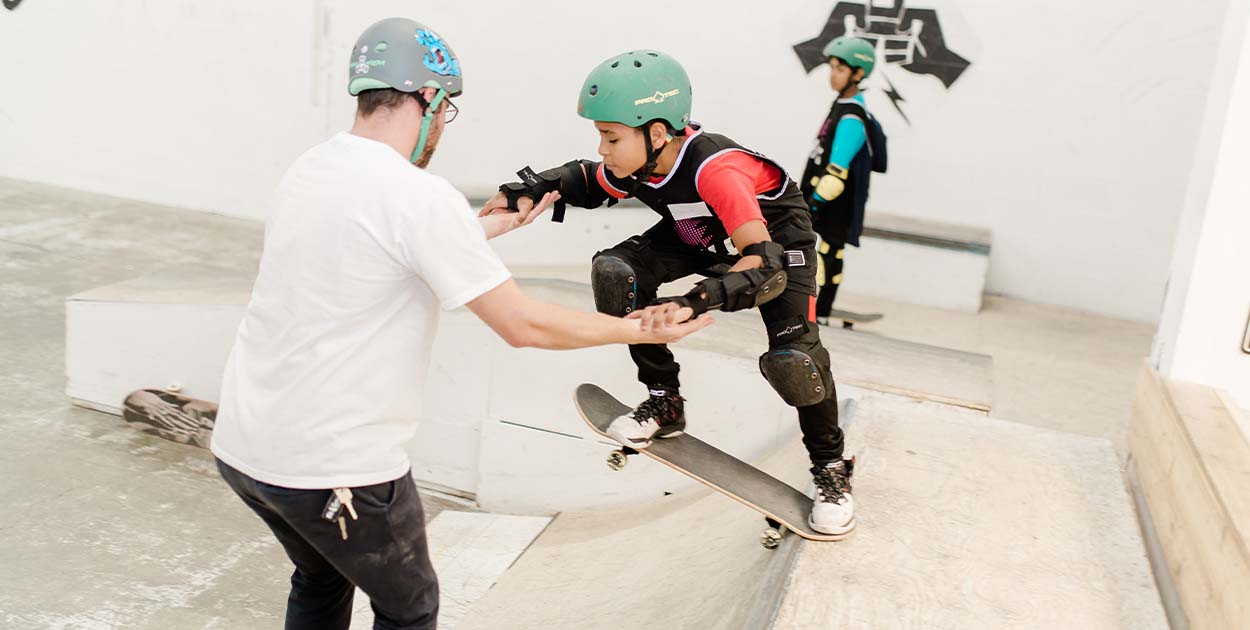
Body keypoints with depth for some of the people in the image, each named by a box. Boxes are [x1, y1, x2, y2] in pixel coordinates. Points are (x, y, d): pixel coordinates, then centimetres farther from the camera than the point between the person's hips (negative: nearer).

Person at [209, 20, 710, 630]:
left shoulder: (308, 170, 4)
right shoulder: (421, 197, -20)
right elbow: (522, 324, -16)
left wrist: (496, 225, 28)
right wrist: (637, 329, -3)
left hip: (241, 442, 8)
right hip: (333, 465, -8)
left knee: (320, 578, 31)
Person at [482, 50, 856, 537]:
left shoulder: (713, 169, -42)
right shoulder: (637, 165, -20)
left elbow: (761, 263, -48)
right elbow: (589, 182, 3)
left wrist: (694, 303, -63)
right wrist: (532, 189, -16)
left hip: (776, 239, -6)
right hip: (700, 235, 6)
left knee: (792, 357, -23)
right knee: (615, 271, -17)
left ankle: (831, 467, 8)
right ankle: (664, 403, -2)